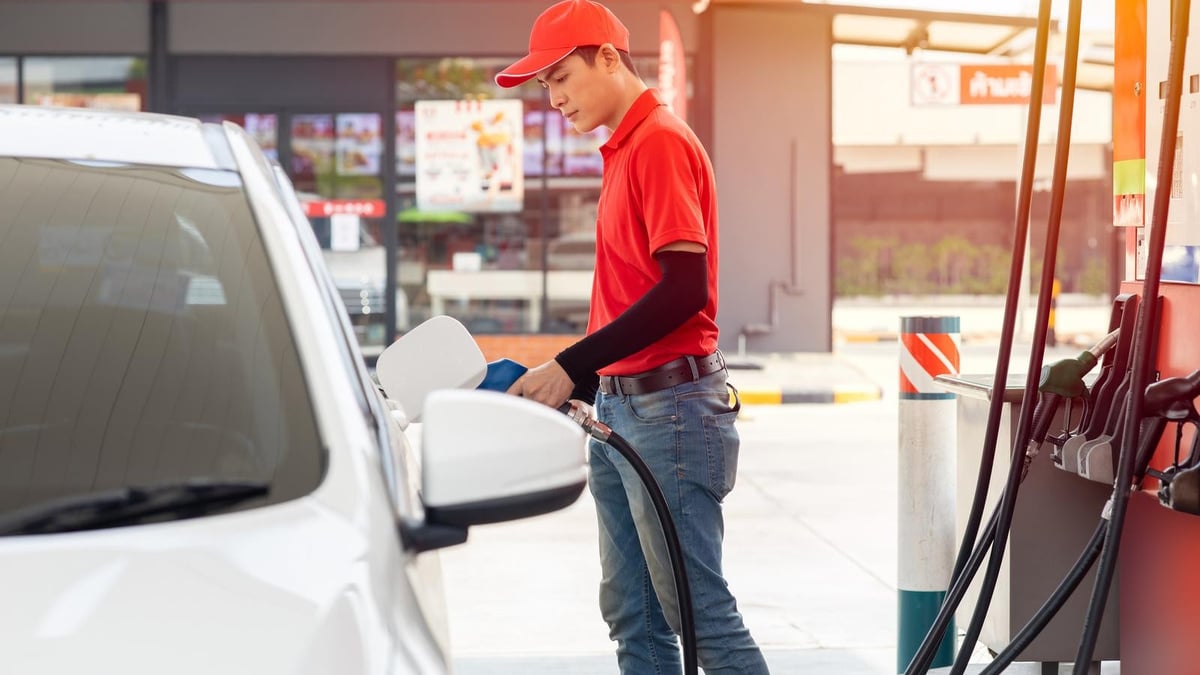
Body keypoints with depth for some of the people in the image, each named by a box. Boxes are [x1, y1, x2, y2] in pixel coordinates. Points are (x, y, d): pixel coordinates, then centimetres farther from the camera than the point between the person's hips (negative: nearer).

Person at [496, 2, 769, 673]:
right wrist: (576, 386, 13)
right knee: (632, 617, 10)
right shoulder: (625, 149, 16)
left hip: (668, 408, -10)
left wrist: (572, 368, -20)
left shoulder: (661, 141, -12)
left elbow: (684, 290, -20)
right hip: (618, 406, 10)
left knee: (700, 613, -7)